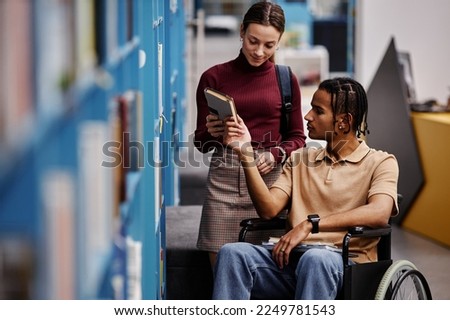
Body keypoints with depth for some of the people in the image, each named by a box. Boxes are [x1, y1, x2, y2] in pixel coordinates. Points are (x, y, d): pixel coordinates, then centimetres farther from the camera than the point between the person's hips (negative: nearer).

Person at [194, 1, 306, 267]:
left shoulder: (286, 80, 7)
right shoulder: (214, 77, 5)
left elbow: (297, 138, 12)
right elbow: (201, 143, 10)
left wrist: (275, 155, -8)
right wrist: (211, 133, -13)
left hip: (269, 177, 0)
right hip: (224, 177, 0)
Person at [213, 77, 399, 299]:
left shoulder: (380, 163, 7)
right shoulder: (300, 159, 23)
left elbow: (379, 213, -14)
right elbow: (269, 209, 10)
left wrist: (311, 224, -22)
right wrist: (245, 153, 1)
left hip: (344, 266, -4)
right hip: (291, 259, 4)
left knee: (315, 259, -41)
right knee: (232, 253, -26)